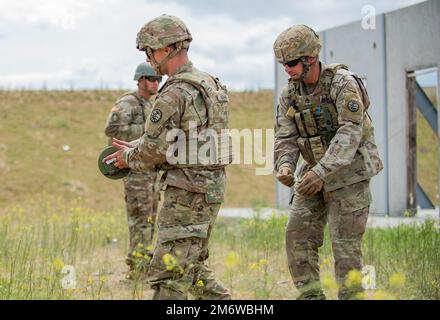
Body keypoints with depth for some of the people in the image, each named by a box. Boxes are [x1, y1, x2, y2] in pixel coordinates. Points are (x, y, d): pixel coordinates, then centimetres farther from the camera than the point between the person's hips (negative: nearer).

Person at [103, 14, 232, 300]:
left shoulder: (175, 94, -17)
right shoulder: (209, 84, 13)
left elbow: (153, 150, -15)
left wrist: (129, 158, 7)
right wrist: (135, 149, 15)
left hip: (188, 193, -10)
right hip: (212, 188, 10)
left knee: (169, 274, -5)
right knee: (193, 266, 21)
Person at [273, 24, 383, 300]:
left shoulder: (343, 83, -19)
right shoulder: (290, 94, 1)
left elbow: (350, 132, -27)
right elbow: (286, 138, -1)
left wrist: (322, 171, -37)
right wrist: (285, 166, -23)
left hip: (349, 172, -6)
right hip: (315, 174, 6)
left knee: (345, 243, -7)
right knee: (298, 235, 0)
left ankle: (351, 295, 2)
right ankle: (310, 295, 7)